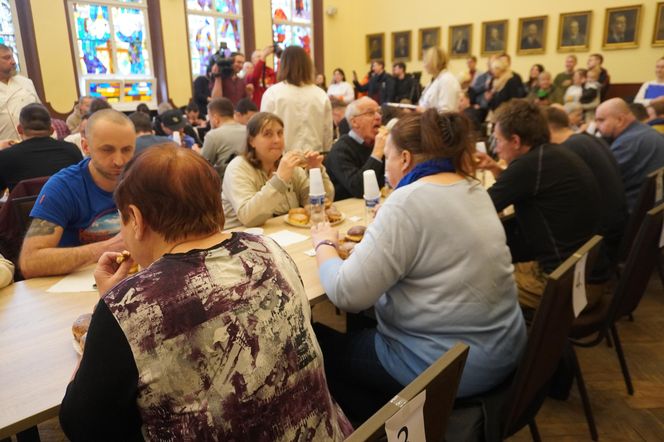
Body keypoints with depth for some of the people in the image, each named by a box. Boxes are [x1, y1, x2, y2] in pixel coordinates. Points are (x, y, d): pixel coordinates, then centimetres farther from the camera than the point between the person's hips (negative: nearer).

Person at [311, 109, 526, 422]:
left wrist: (324, 245, -6)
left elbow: (346, 294, -23)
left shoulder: (408, 202, -22)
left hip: (448, 364, -9)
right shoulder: (474, 190, 5)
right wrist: (375, 235, 13)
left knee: (317, 346, 7)